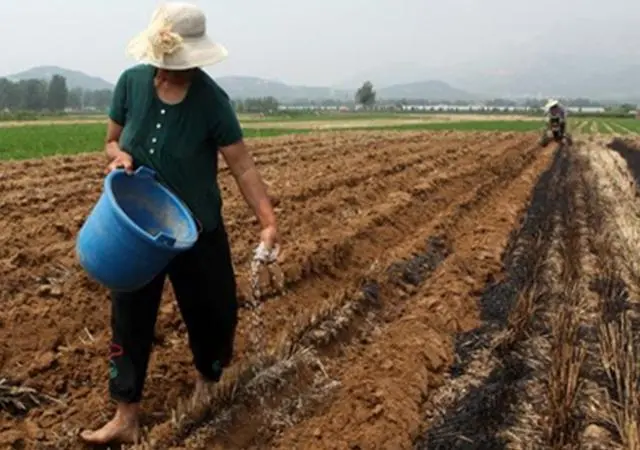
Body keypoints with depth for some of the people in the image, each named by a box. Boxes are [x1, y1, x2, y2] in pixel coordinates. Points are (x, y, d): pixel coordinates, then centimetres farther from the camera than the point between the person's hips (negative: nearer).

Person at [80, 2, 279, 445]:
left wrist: (268, 222, -29)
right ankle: (126, 418, 17)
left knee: (212, 314, 12)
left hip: (197, 230, -2)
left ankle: (208, 388, 40)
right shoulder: (131, 82, -8)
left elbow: (243, 166, -18)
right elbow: (112, 141, 6)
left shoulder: (211, 99, -17)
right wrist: (118, 156, -18)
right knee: (129, 318, 5)